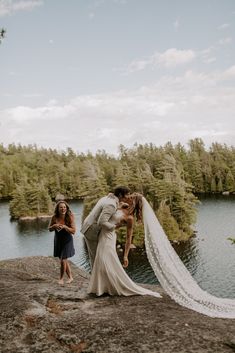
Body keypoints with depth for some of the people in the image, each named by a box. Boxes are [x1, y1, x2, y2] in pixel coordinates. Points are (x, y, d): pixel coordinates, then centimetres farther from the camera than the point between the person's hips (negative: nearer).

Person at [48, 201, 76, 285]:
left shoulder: (70, 217, -19)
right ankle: (70, 277, 33)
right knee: (64, 260, 15)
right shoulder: (54, 217, -12)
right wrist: (54, 226, -20)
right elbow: (49, 229, 1)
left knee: (63, 260, -8)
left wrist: (64, 226, -31)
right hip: (58, 241, 4)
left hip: (67, 241, -4)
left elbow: (73, 231, -18)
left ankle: (61, 278, 17)